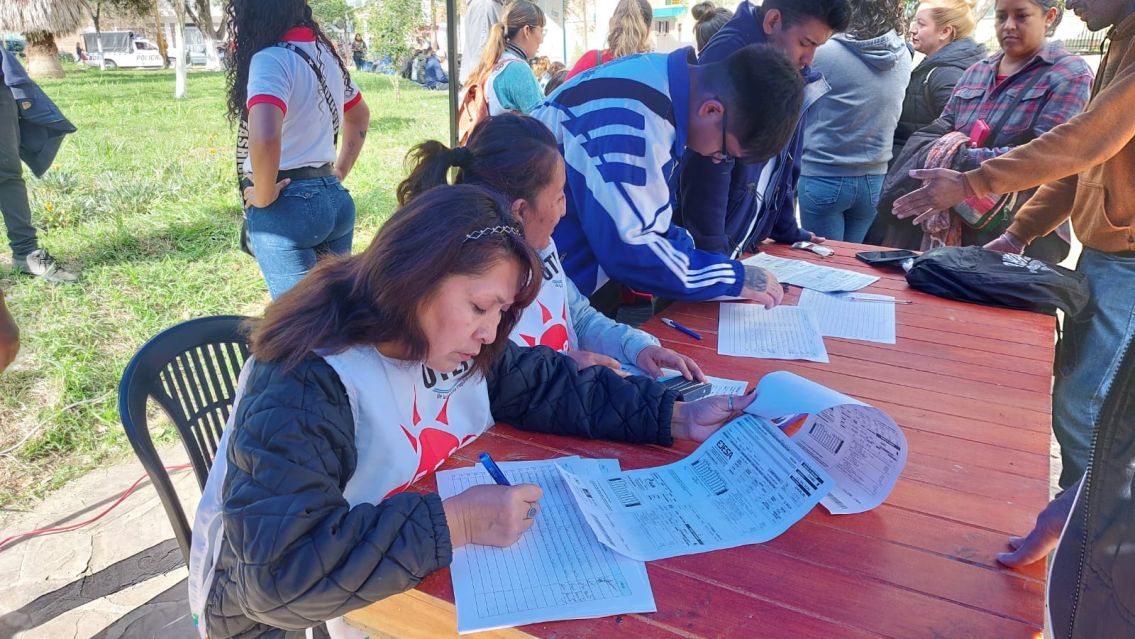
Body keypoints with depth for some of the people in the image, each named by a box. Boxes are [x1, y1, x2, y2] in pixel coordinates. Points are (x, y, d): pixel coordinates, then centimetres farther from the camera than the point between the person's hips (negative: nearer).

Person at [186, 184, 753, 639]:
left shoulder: (446, 341, -6)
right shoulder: (304, 384, -29)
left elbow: (548, 387, 1)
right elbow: (282, 569, -36)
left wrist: (675, 417, -6)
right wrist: (453, 523, -37)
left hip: (417, 576, 7)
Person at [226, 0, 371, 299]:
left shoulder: (271, 59, -15)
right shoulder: (325, 52, 11)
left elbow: (264, 136, -32)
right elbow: (360, 117, 27)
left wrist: (263, 196, -17)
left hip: (288, 206, -8)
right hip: (335, 199, 8)